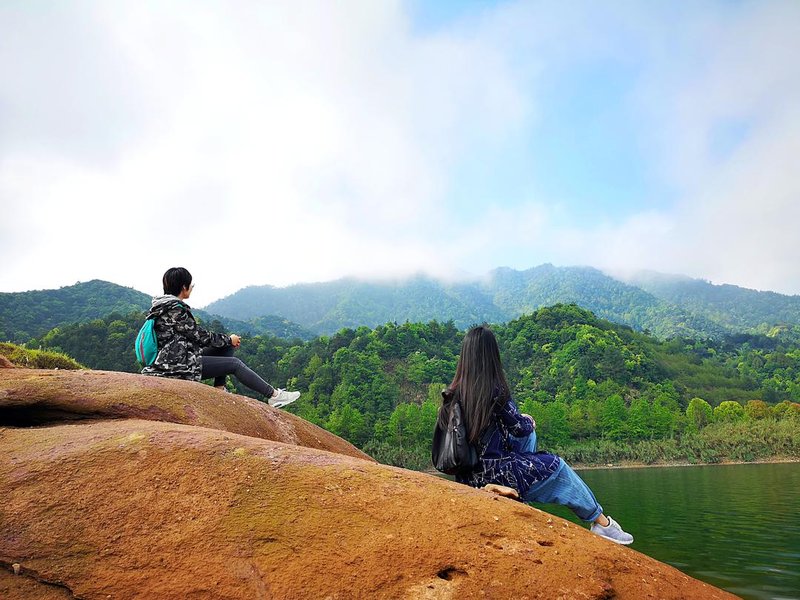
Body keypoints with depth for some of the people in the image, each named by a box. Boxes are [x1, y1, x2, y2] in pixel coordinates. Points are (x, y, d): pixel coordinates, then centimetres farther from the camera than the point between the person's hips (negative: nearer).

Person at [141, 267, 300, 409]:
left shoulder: (166, 305, 12)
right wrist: (228, 339, 0)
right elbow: (200, 336, -15)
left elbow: (194, 334, 16)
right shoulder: (174, 309, -19)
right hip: (179, 365, -10)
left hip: (179, 357, 10)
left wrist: (227, 339, 10)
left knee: (226, 346, 10)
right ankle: (274, 396, -2)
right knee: (235, 364, -7)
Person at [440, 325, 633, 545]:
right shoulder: (495, 391, -20)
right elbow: (519, 428, -9)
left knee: (528, 436, 25)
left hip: (468, 475, 7)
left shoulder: (453, 393, -2)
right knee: (557, 467, 16)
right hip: (494, 474, -7)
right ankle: (601, 521, 31)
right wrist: (529, 421, 14)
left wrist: (524, 422, 14)